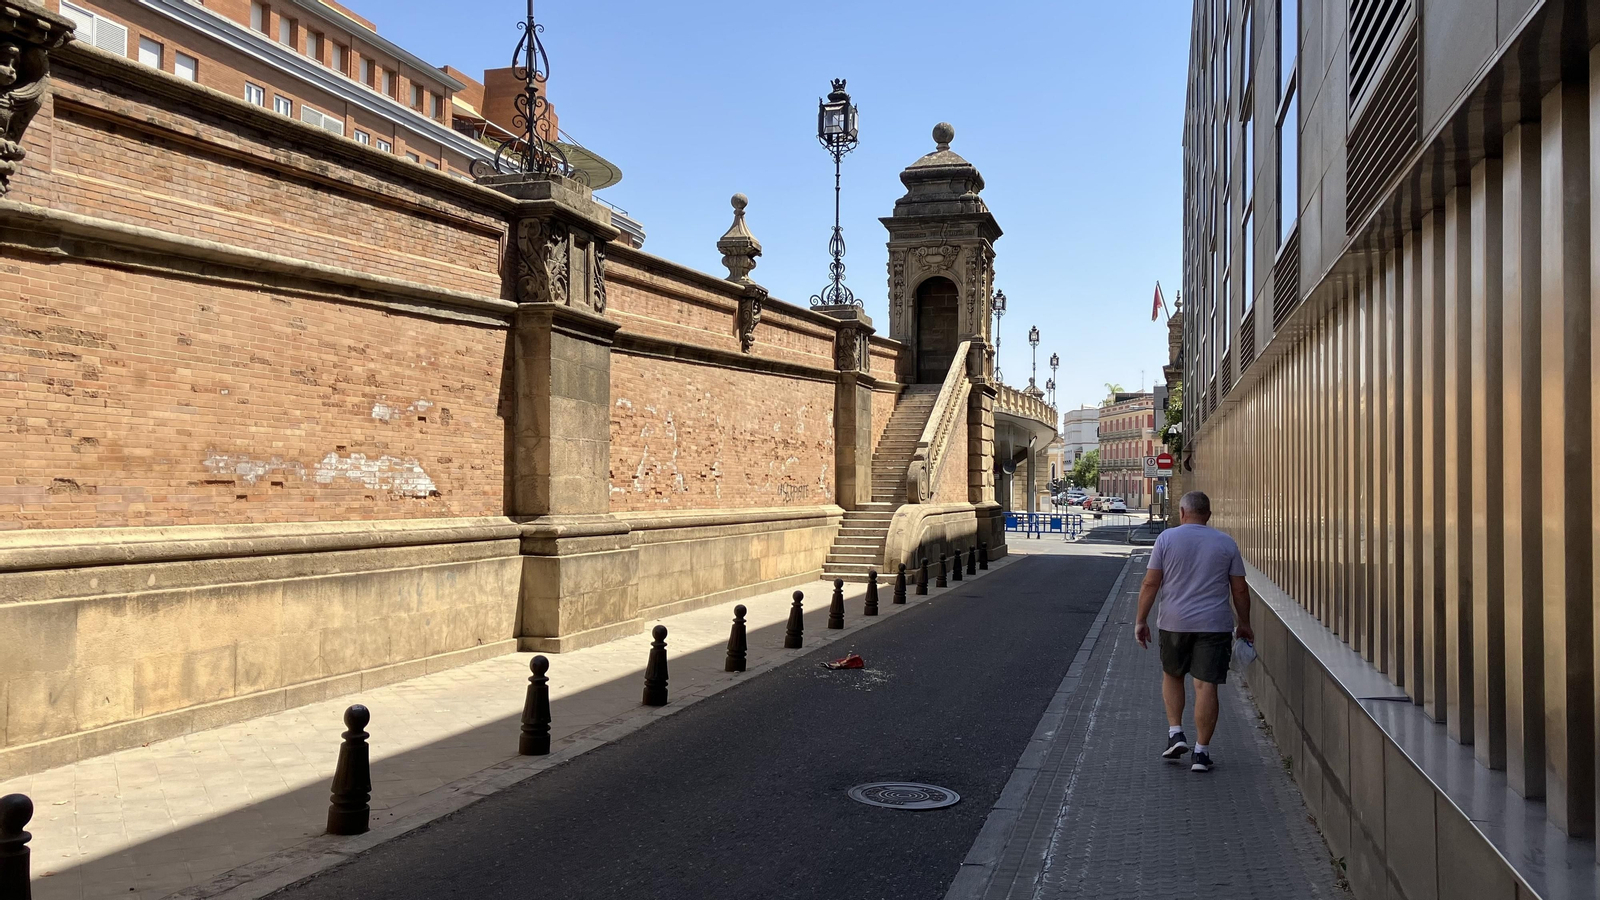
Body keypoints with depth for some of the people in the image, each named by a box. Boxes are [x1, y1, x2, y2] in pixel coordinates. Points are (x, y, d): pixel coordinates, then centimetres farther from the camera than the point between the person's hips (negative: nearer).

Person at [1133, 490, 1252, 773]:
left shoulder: (1167, 538, -2)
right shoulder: (1226, 543, 3)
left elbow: (1150, 584, -5)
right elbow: (1240, 590, 5)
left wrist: (1141, 620, 2)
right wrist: (1244, 624, 17)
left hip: (1174, 622, 0)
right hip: (1214, 625, 0)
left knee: (1172, 676, 21)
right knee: (1206, 686, 1)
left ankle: (1175, 733, 11)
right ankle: (1202, 752, 3)